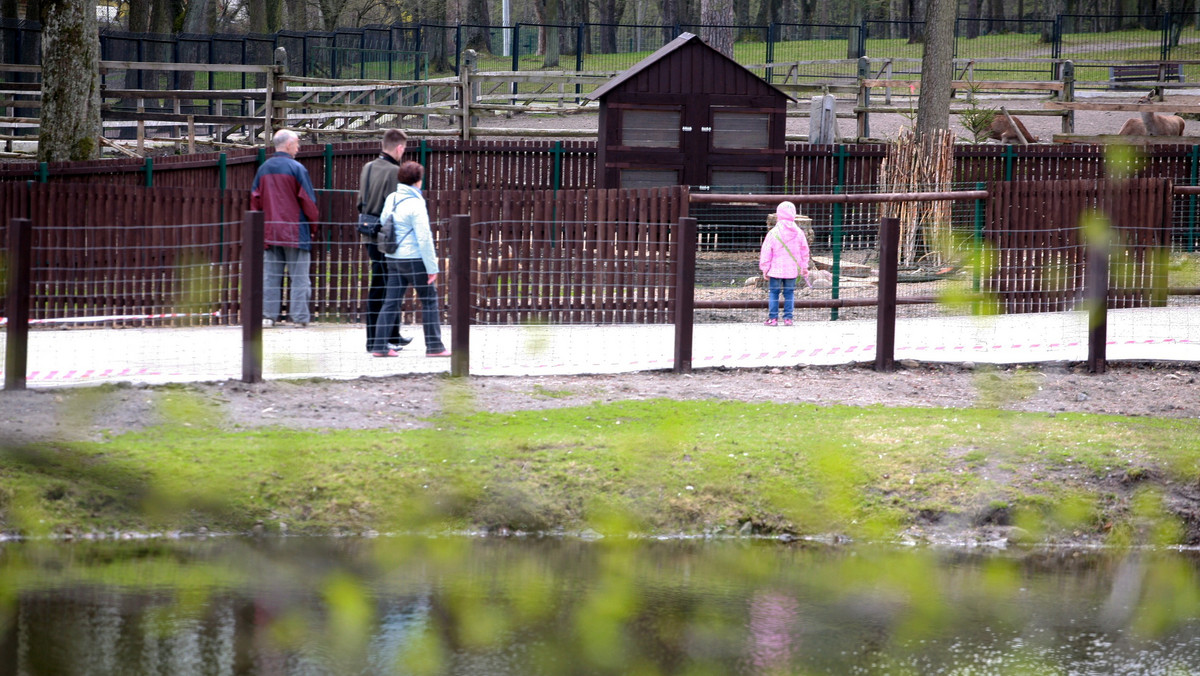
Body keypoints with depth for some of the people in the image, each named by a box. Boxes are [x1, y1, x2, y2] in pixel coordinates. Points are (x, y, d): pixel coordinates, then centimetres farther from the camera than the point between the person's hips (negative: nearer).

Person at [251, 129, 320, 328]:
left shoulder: (263, 169, 8)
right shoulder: (296, 169, -9)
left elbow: (255, 200, 11)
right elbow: (308, 200, -8)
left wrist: (260, 225, 20)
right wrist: (313, 223, 6)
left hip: (269, 231, 5)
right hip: (295, 231, -5)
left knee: (270, 275, 8)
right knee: (299, 276, 0)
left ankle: (268, 315, 5)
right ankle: (299, 317, -2)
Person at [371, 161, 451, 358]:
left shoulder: (391, 199, 6)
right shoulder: (415, 204, -15)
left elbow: (383, 223, 15)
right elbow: (424, 238, -16)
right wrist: (432, 267, -12)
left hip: (393, 258, 7)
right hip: (414, 259, -7)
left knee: (391, 301, 7)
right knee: (429, 300, 6)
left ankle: (380, 346, 3)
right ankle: (434, 346, 8)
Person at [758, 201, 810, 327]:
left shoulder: (773, 233, -11)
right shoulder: (799, 233, 0)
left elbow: (766, 252, -7)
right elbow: (804, 251, 10)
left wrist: (765, 269, 3)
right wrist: (804, 267, 21)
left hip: (776, 269, -3)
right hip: (792, 270, 3)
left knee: (773, 293, 5)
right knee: (789, 293, 10)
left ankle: (773, 318, 3)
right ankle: (788, 318, 7)